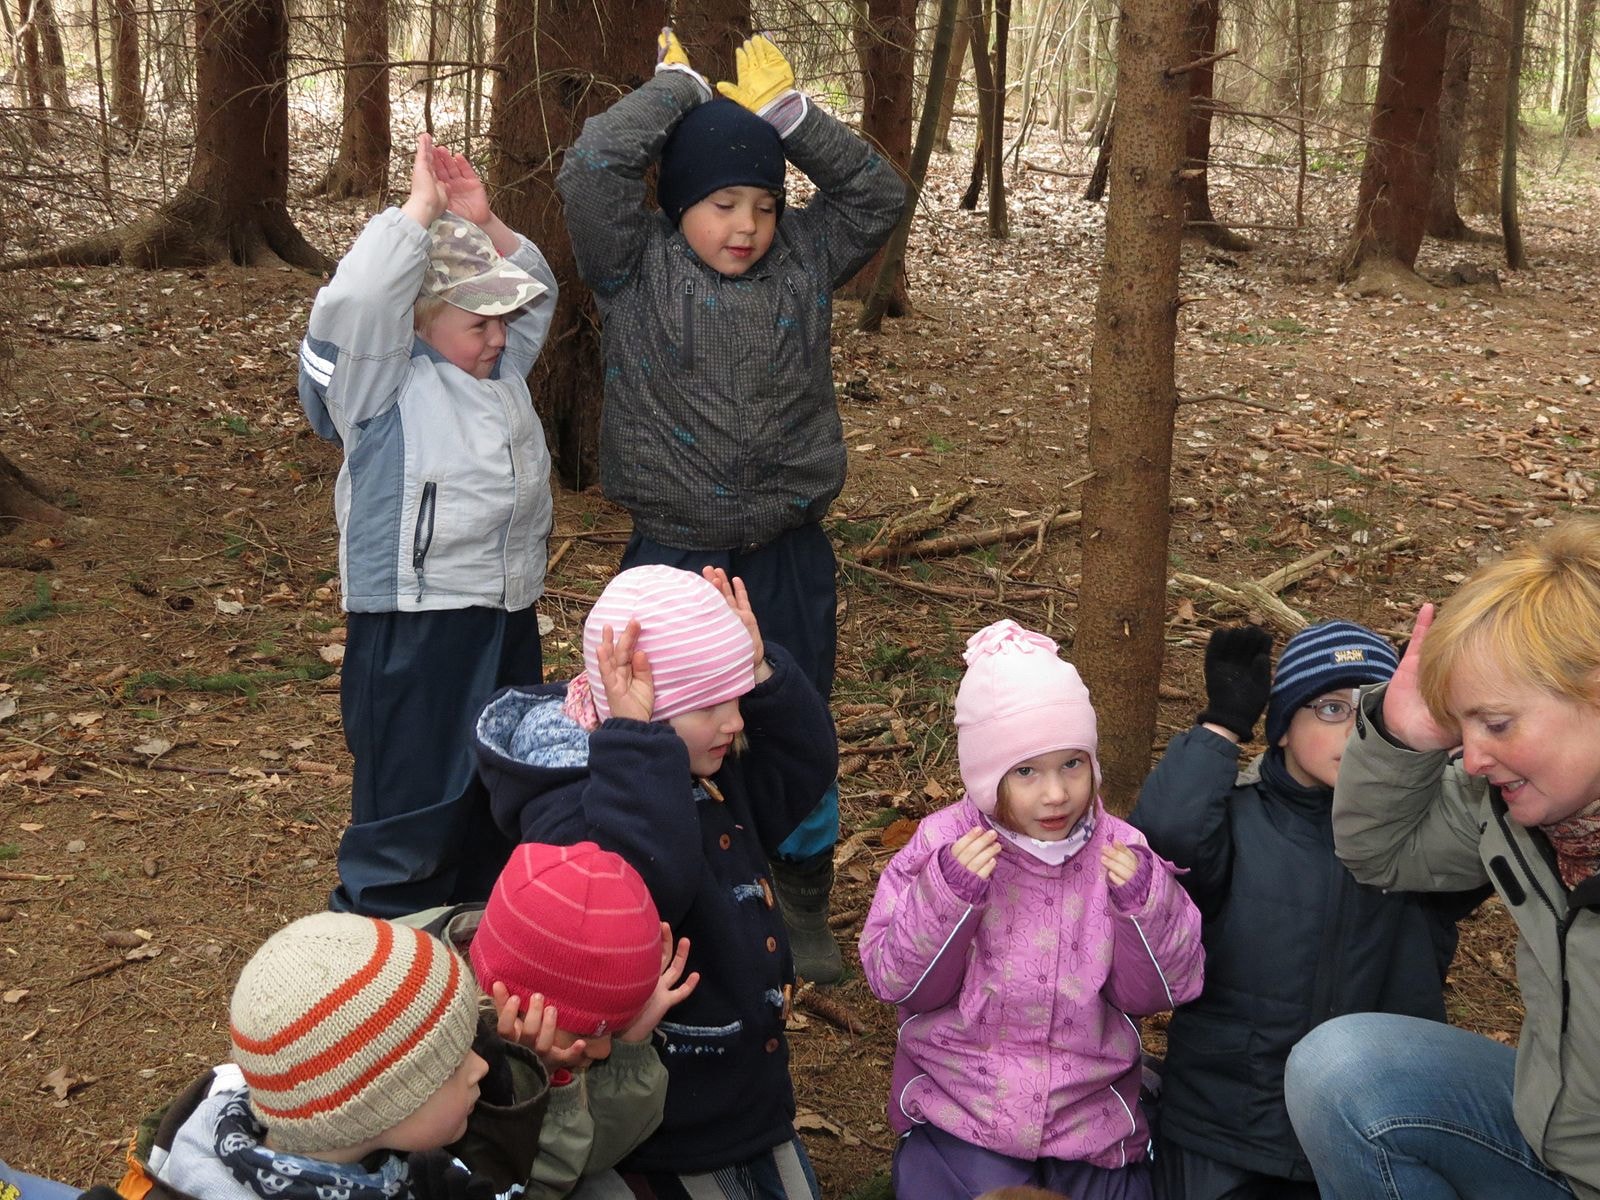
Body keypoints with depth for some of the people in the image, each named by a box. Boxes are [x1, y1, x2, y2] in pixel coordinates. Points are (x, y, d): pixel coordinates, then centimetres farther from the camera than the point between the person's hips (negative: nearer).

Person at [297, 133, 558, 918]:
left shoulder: (501, 365, 12)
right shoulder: (382, 380, -12)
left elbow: (538, 292, 20)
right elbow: (356, 301, -28)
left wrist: (483, 221, 3)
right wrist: (422, 207, -21)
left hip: (509, 619, 8)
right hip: (414, 631, -8)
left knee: (502, 795, 20)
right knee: (412, 803, -5)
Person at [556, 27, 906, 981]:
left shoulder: (804, 261, 4)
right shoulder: (637, 269, -5)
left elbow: (879, 192, 2)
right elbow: (591, 170, -17)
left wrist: (788, 111, -4)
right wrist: (678, 87, -6)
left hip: (789, 560, 3)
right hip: (672, 561, -2)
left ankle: (807, 914, 34)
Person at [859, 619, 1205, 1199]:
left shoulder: (1121, 852, -5)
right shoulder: (943, 846, -8)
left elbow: (1156, 993, -5)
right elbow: (896, 981, -10)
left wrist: (1146, 903, -21)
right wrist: (945, 892, -24)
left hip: (1093, 1121, 2)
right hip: (962, 1116, -2)